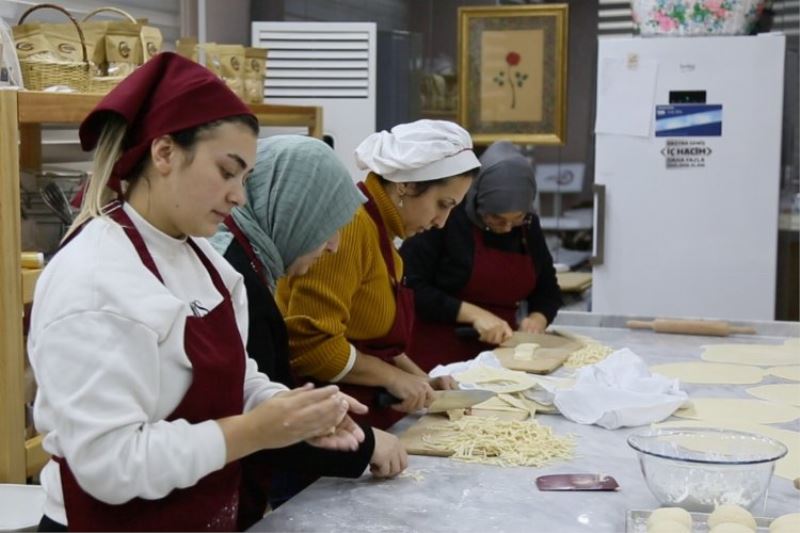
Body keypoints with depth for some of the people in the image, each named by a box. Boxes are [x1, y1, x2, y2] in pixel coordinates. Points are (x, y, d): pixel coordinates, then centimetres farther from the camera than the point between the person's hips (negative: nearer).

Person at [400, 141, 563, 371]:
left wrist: (537, 319, -6)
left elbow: (548, 290, 14)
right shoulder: (446, 215, -13)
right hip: (437, 358, -5)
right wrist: (473, 313, -20)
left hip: (498, 357, 5)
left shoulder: (528, 225, 4)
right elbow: (408, 286, -15)